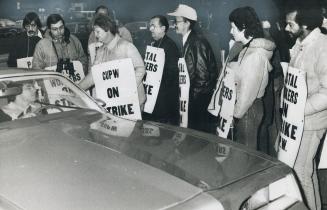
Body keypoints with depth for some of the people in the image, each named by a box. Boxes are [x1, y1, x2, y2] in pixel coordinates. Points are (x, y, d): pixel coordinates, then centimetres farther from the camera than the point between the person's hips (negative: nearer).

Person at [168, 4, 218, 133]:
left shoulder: (198, 42, -20)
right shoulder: (188, 41, 8)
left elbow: (202, 73, -22)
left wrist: (194, 94, -13)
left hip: (201, 97, -8)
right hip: (194, 97, 8)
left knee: (202, 131, 2)